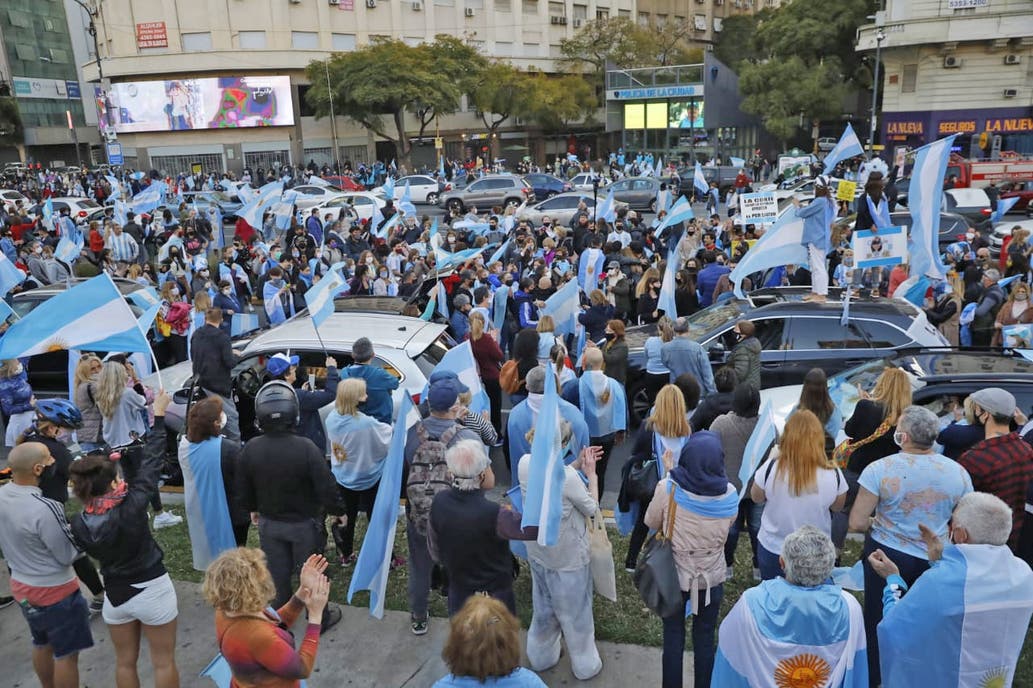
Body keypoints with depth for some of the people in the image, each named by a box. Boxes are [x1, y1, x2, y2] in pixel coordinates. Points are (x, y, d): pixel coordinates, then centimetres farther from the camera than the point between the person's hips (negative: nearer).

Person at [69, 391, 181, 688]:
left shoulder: (79, 524, -13)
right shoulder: (131, 507, -26)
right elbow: (151, 463, -19)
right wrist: (159, 415, -10)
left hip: (114, 594, 4)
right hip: (151, 591, -4)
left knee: (125, 662, 22)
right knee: (163, 662, 12)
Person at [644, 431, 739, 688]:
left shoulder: (667, 488, -24)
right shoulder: (729, 494, -18)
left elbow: (651, 522, -5)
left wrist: (669, 474, -2)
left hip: (674, 575, -1)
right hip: (711, 578, 1)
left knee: (673, 637, 18)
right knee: (705, 639, 19)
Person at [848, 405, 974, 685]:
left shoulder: (880, 469, -20)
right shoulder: (958, 472, -9)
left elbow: (856, 524, -18)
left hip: (886, 555, -2)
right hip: (934, 561, 2)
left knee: (879, 621, 17)